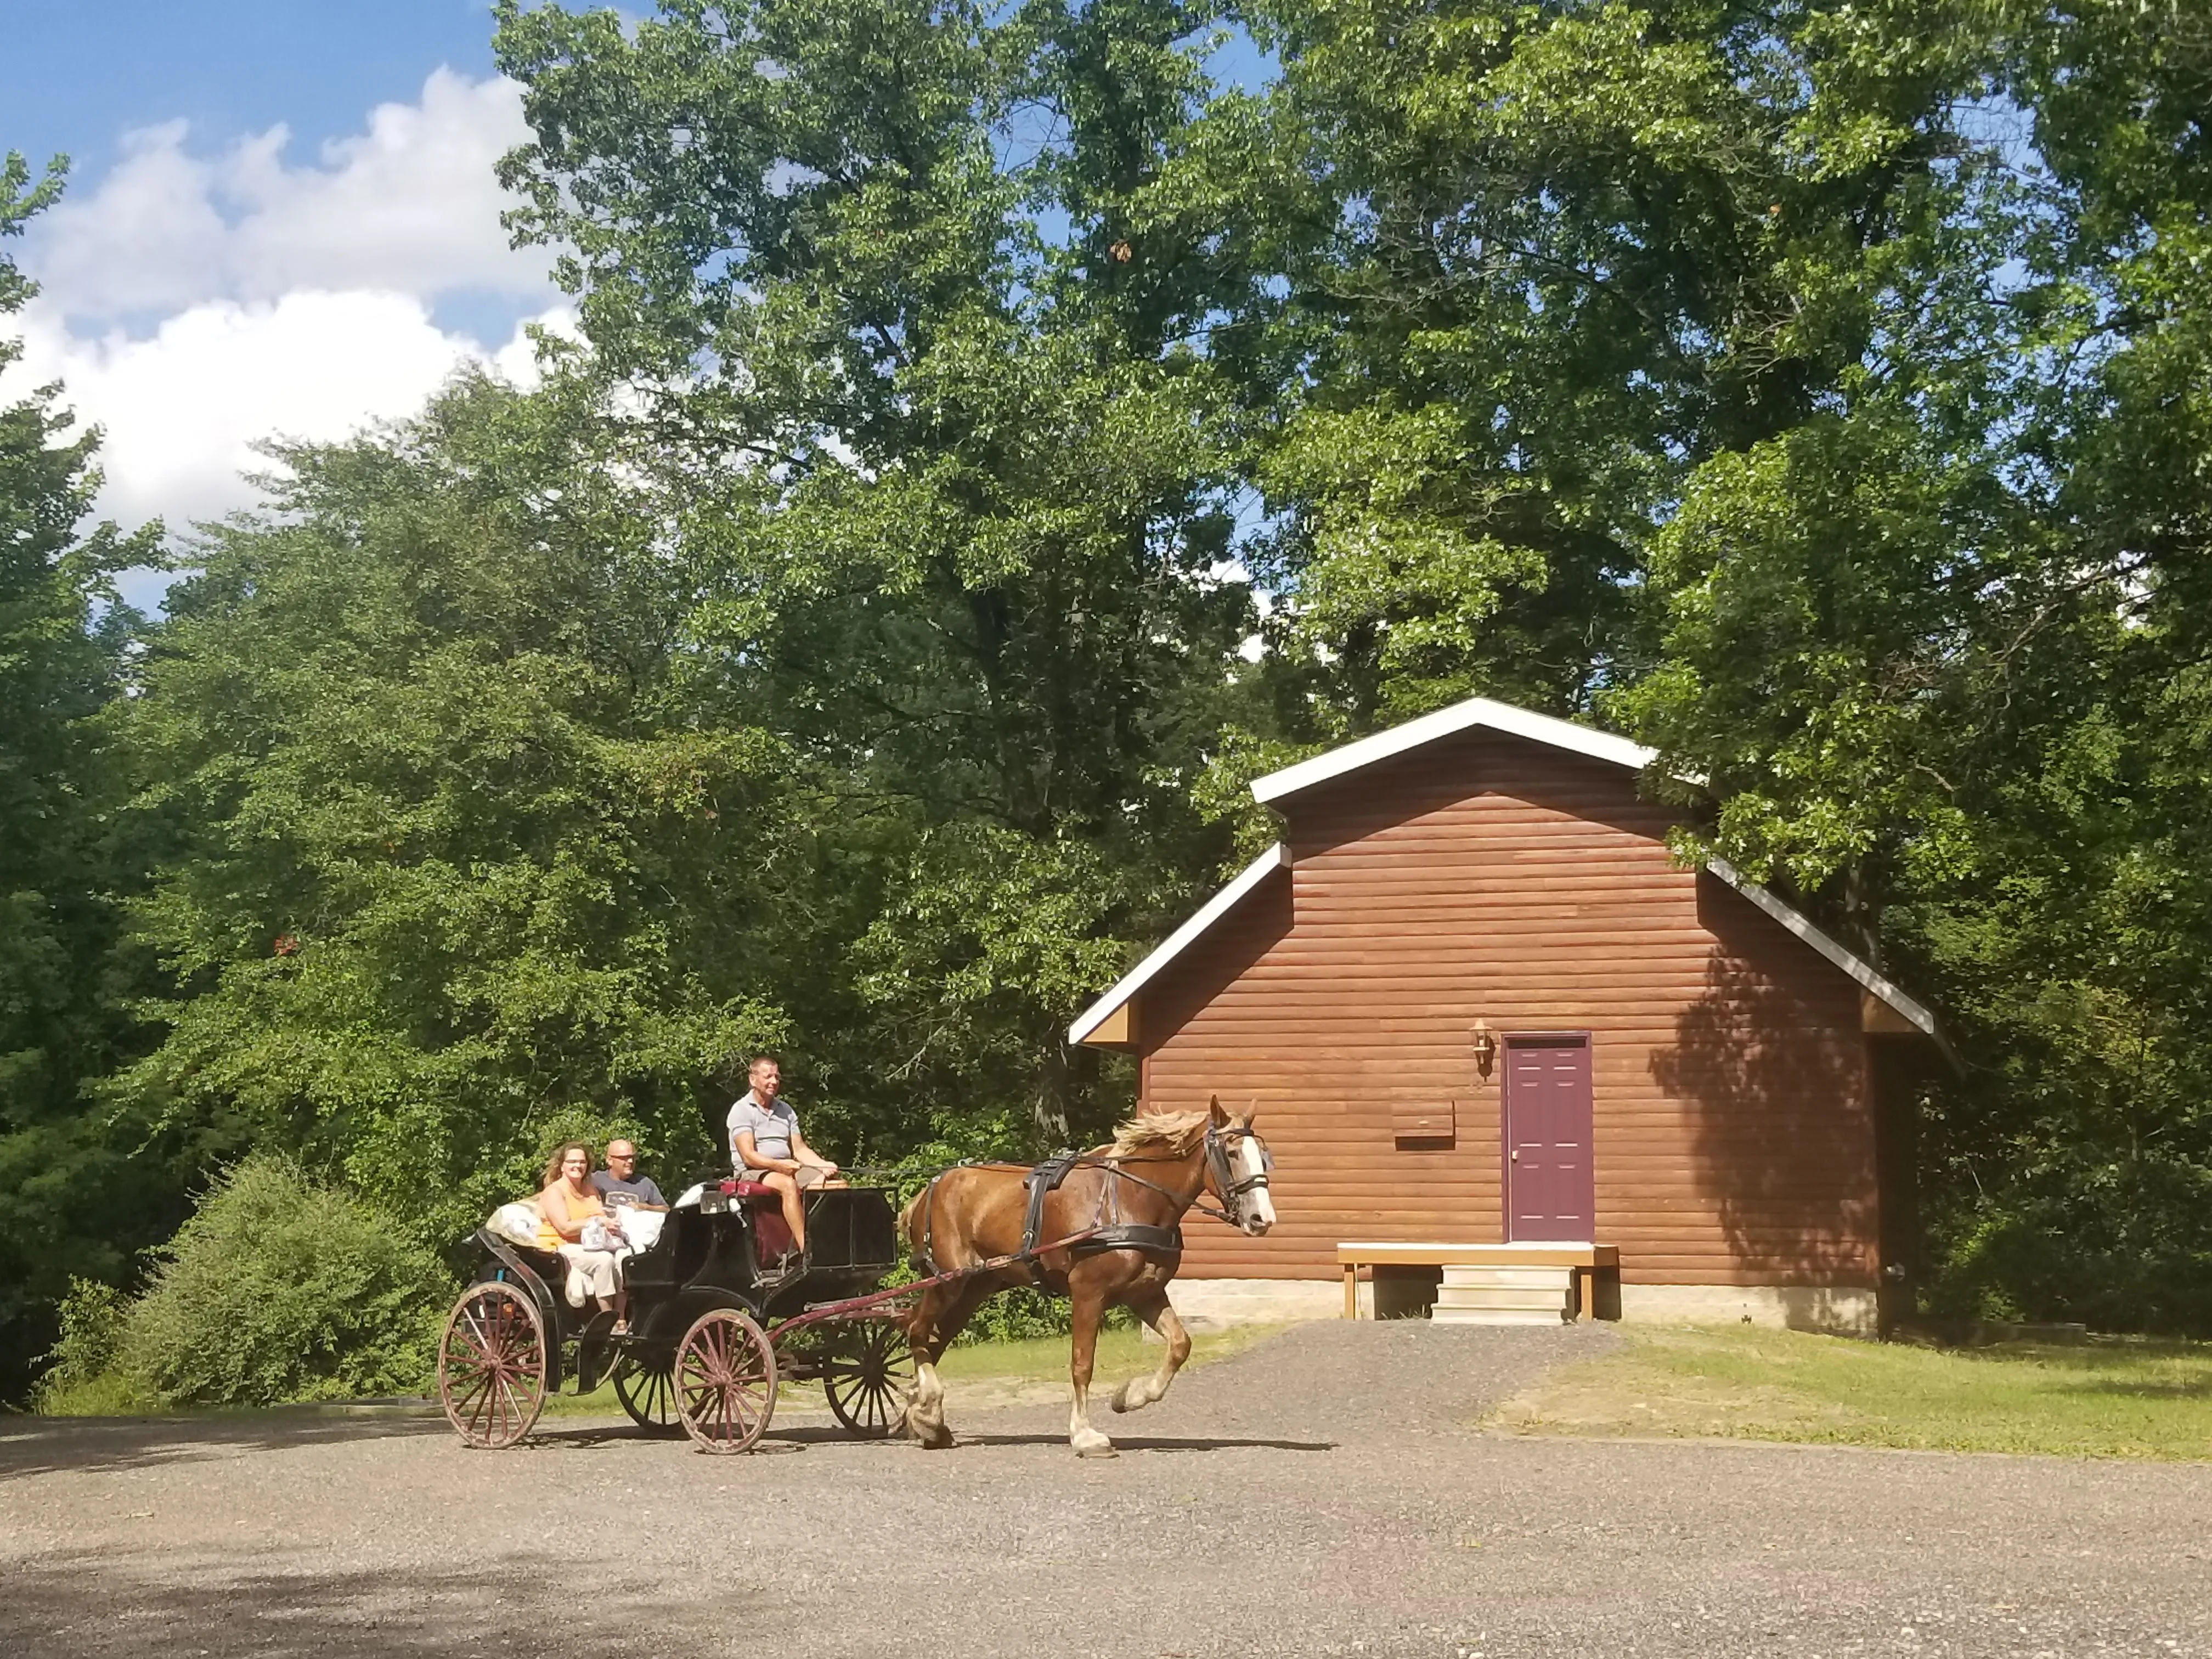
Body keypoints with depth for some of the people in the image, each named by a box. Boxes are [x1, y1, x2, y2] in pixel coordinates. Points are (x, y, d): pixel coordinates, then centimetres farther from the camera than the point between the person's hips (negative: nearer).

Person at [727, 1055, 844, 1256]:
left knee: (834, 1182, -17)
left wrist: (824, 1165, -7)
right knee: (788, 1185, -38)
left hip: (789, 1169, 7)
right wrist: (778, 1165, -30)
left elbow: (800, 1149, 12)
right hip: (754, 1173, -7)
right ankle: (807, 1251, -44)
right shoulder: (741, 1110, -3)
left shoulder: (785, 1110, 18)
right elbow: (748, 1156, -14)